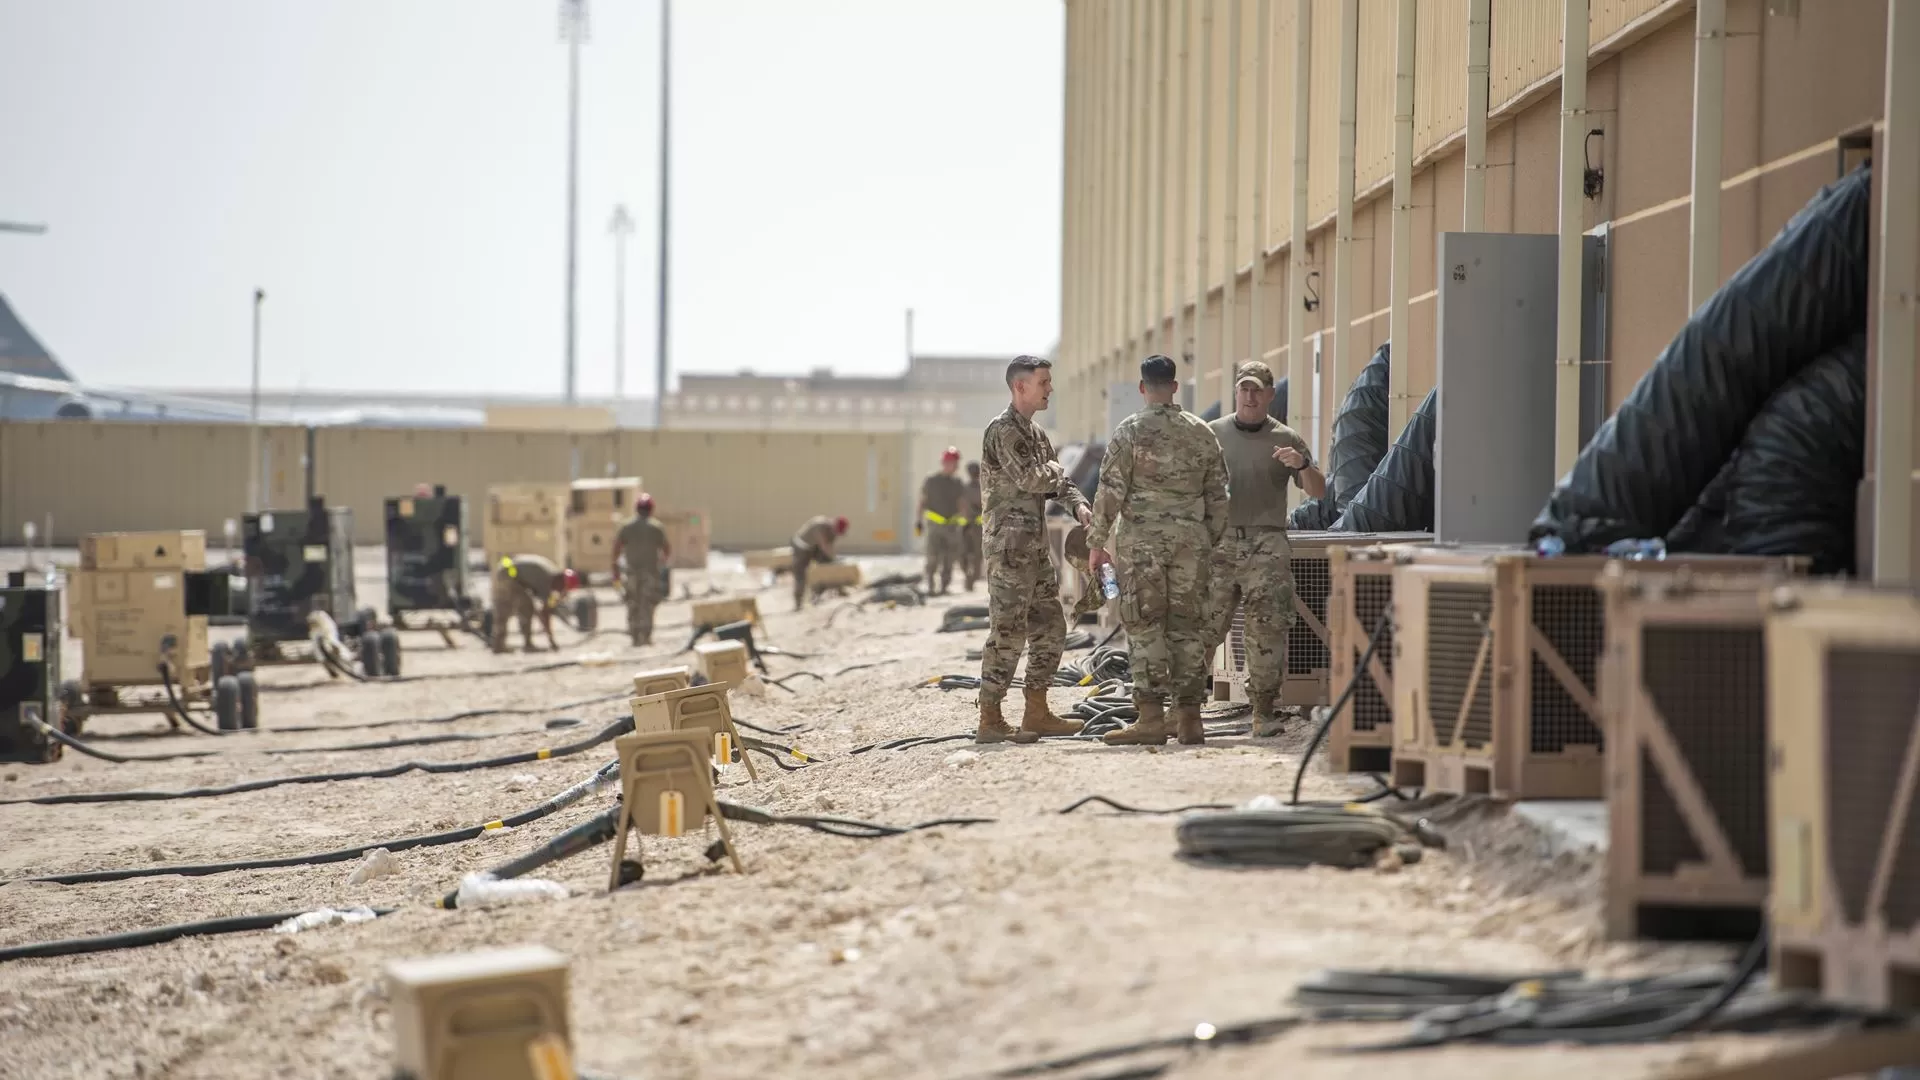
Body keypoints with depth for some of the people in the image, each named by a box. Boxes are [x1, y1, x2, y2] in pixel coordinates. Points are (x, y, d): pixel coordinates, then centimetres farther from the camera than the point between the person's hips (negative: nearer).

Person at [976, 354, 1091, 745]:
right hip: (1009, 546, -10)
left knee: (1050, 629, 12)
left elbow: (1057, 484, 19)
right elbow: (1029, 478, -23)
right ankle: (990, 720, -6)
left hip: (1035, 547, 10)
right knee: (1007, 632, -9)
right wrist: (1055, 469, -3)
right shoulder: (1003, 430, -11)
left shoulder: (1036, 434, 18)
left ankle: (1037, 713, 18)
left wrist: (1079, 505, -1)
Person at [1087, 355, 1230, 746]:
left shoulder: (1131, 431, -4)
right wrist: (1211, 541, 20)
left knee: (1145, 626, -1)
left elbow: (1110, 491, -7)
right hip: (1192, 539, 4)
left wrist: (1097, 543, 0)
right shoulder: (1202, 432, 8)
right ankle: (1190, 718, 8)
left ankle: (1151, 718, -5)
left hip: (1143, 540, -4)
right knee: (1188, 626, 7)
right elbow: (1218, 495, 11)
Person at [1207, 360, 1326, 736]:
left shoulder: (1286, 439, 8)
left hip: (1267, 545, 0)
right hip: (1219, 540, 0)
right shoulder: (1212, 434, 10)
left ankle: (1263, 713, 1)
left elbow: (1318, 492, 5)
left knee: (1268, 629, -4)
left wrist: (1302, 464, -14)